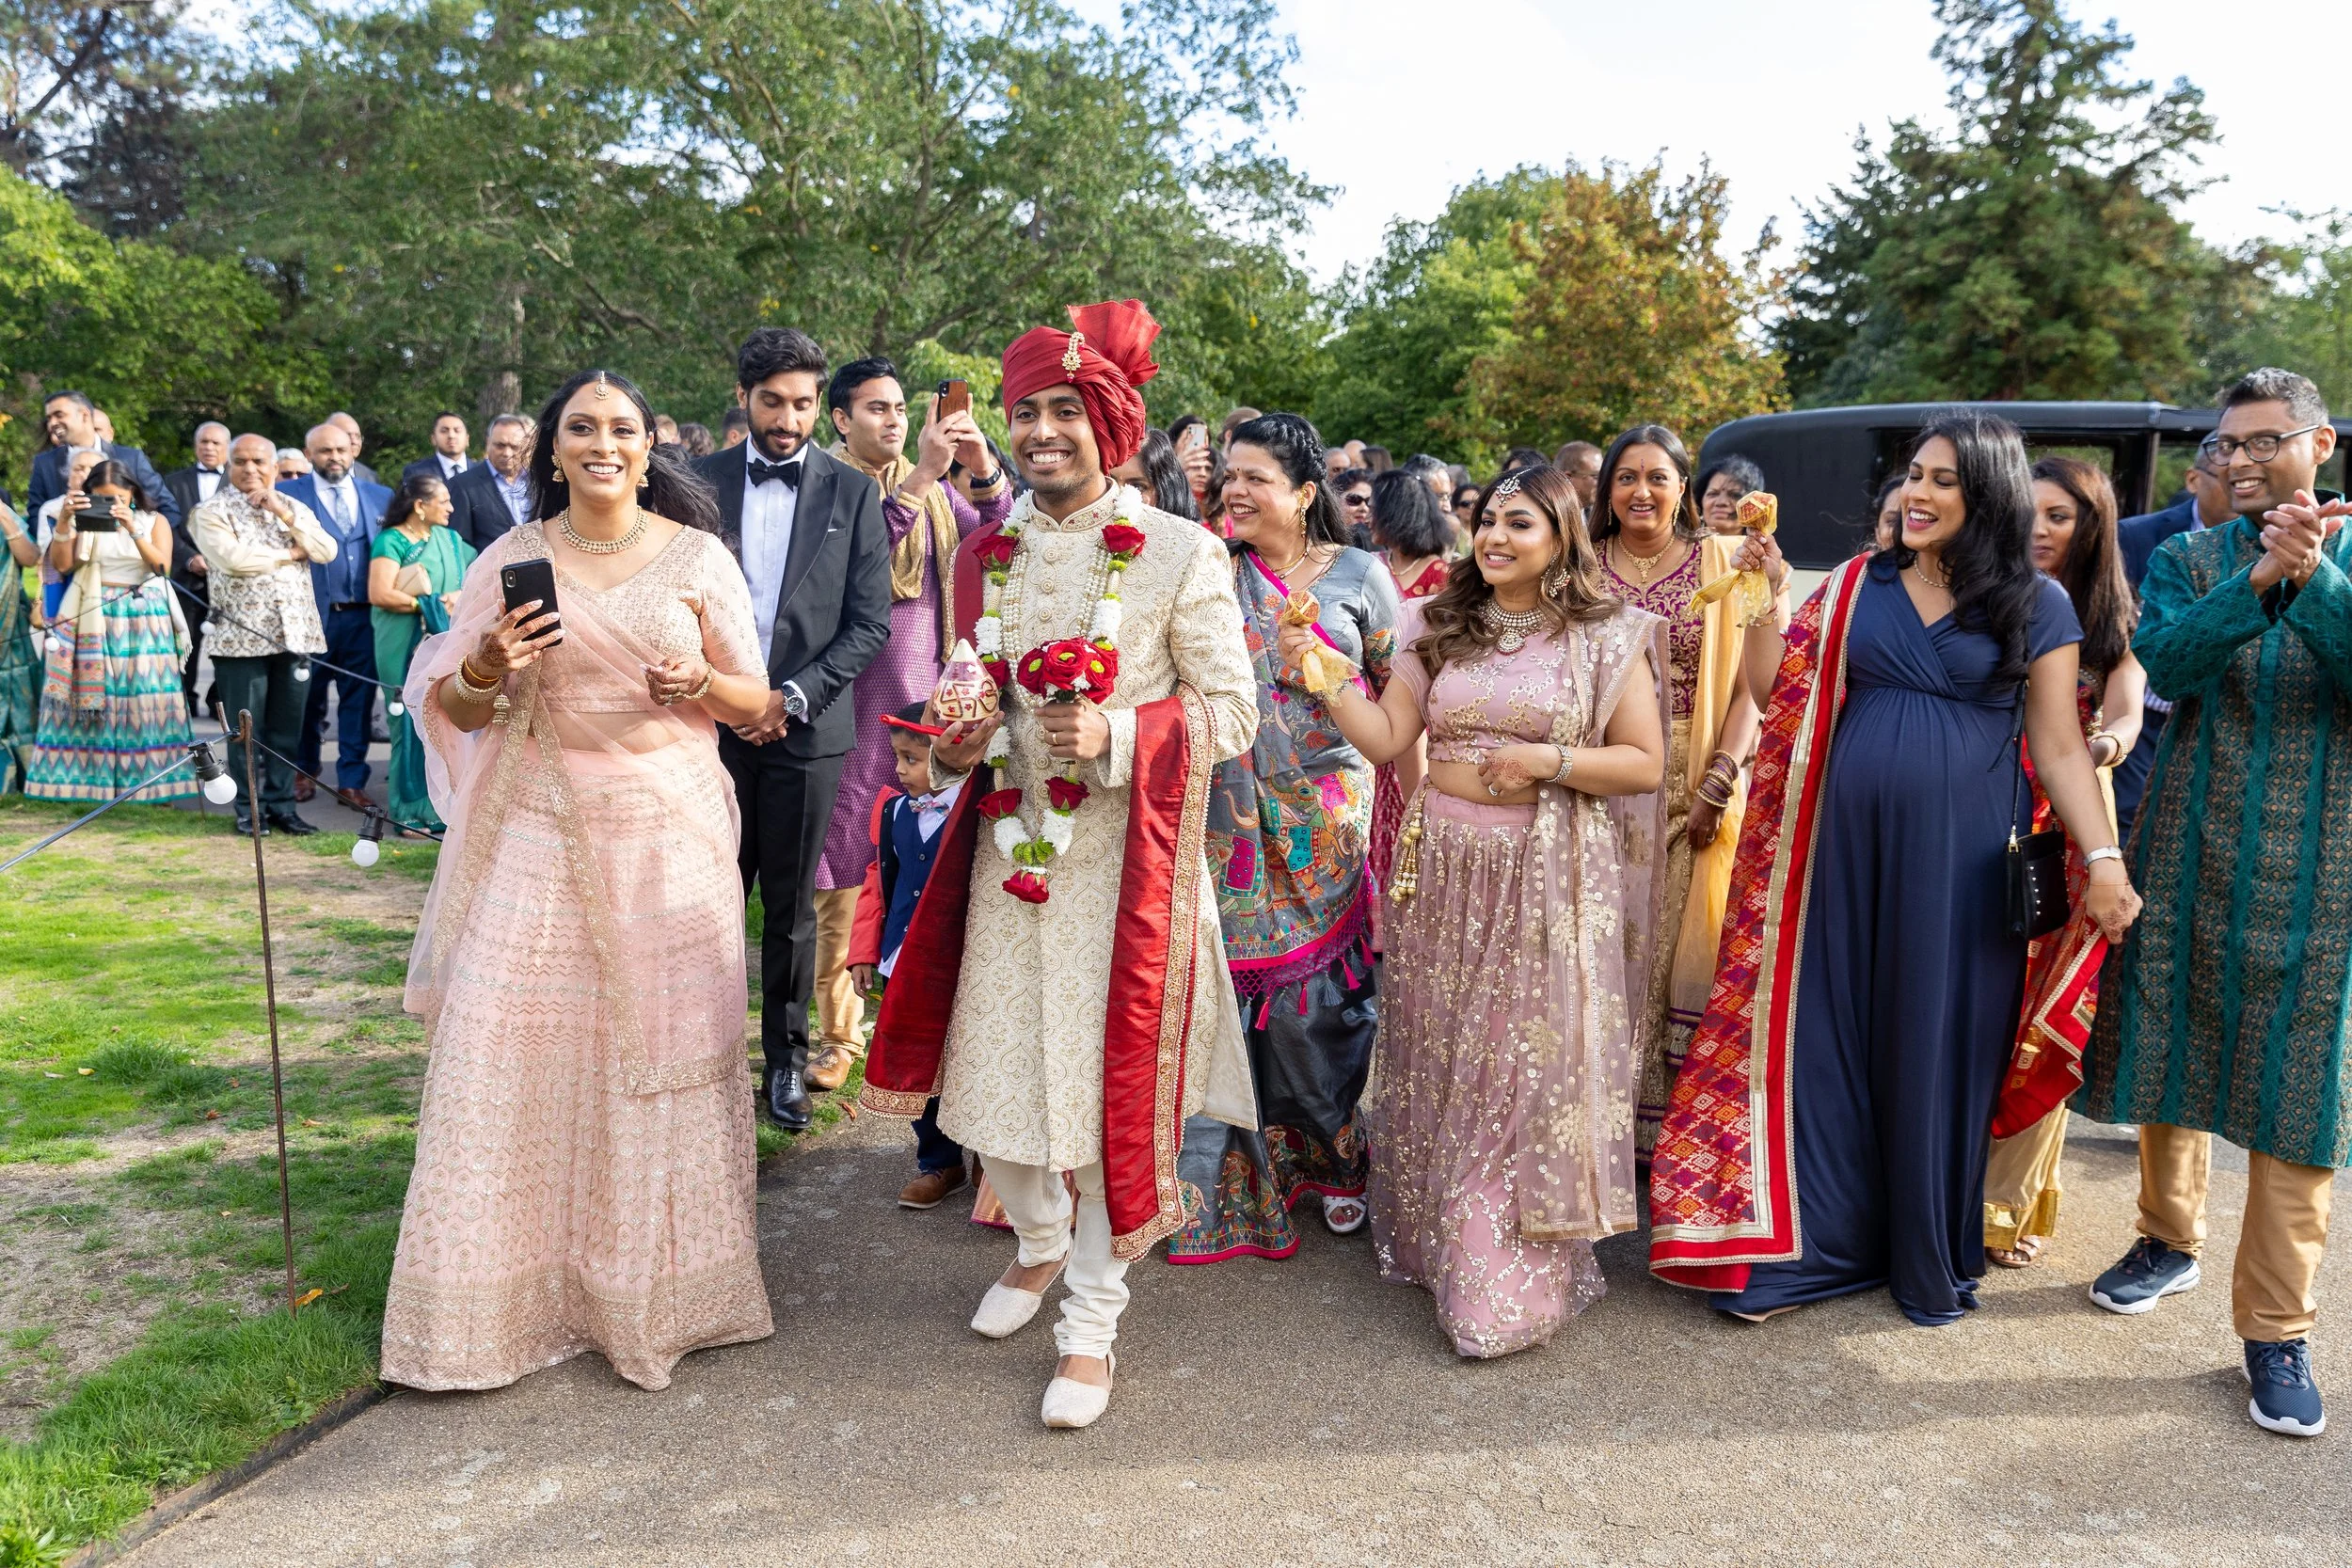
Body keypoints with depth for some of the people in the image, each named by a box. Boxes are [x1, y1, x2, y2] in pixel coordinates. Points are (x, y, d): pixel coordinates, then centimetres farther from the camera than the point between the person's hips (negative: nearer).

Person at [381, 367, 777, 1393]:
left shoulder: (698, 557, 3)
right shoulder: (512, 560, 5)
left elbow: (754, 704, 7)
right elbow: (456, 710, 9)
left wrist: (704, 683, -15)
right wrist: (488, 668, -12)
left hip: (669, 836, -1)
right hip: (538, 836, 1)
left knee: (665, 1056, 4)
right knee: (514, 1054, 0)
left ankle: (653, 1288, 20)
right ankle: (506, 1291, 15)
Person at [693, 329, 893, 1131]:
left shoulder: (854, 493, 2)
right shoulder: (702, 481, 6)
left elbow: (870, 625, -2)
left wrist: (794, 697, -11)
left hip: (807, 727, -1)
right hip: (715, 721, 1)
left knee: (791, 905, 7)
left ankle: (786, 1061, 20)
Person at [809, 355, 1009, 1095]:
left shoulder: (935, 485, 11)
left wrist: (984, 474, -15)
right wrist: (920, 478, -25)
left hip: (927, 698, 4)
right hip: (849, 701, -4)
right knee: (841, 870, 2)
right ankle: (838, 1028, 13)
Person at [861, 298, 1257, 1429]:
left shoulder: (1181, 553, -9)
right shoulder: (985, 554, 7)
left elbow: (1231, 712, -8)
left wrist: (1118, 734, -23)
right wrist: (958, 744, -3)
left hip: (1127, 854, -4)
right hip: (1011, 844, 5)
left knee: (1108, 1078, 2)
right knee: (996, 1067, 12)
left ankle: (1092, 1322, 22)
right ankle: (1040, 1242, 43)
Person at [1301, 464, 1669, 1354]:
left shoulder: (1606, 637, 0)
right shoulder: (1437, 628, 9)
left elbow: (1645, 763, -2)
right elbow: (1386, 738, 2)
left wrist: (1549, 761, -14)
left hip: (1549, 881, -3)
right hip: (1445, 870, 3)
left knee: (1532, 1063, 0)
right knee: (1441, 1058, 10)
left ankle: (1520, 1279, 13)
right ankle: (1434, 1239, 28)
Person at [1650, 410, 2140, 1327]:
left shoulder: (2036, 606, 2)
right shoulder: (1856, 586, 7)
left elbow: (2058, 746, 0)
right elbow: (1775, 694, 5)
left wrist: (2102, 856, -10)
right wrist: (1769, 592, -3)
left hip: (1961, 861, -2)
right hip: (1846, 849, 2)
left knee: (1938, 1049, 7)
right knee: (1829, 1036, 6)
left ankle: (1930, 1260, 26)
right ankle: (1813, 1243, 20)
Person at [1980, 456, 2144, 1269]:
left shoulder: (2112, 623, 8)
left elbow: (2127, 716, -7)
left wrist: (2109, 742, -29)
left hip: (2067, 834, 0)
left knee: (2045, 1022, 1)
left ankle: (2011, 1204, 13)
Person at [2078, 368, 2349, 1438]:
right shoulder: (2187, 558, 6)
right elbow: (2163, 663, -13)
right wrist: (2260, 578, -24)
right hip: (2188, 852, 2)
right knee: (2171, 1050, 11)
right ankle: (2170, 1238, 34)